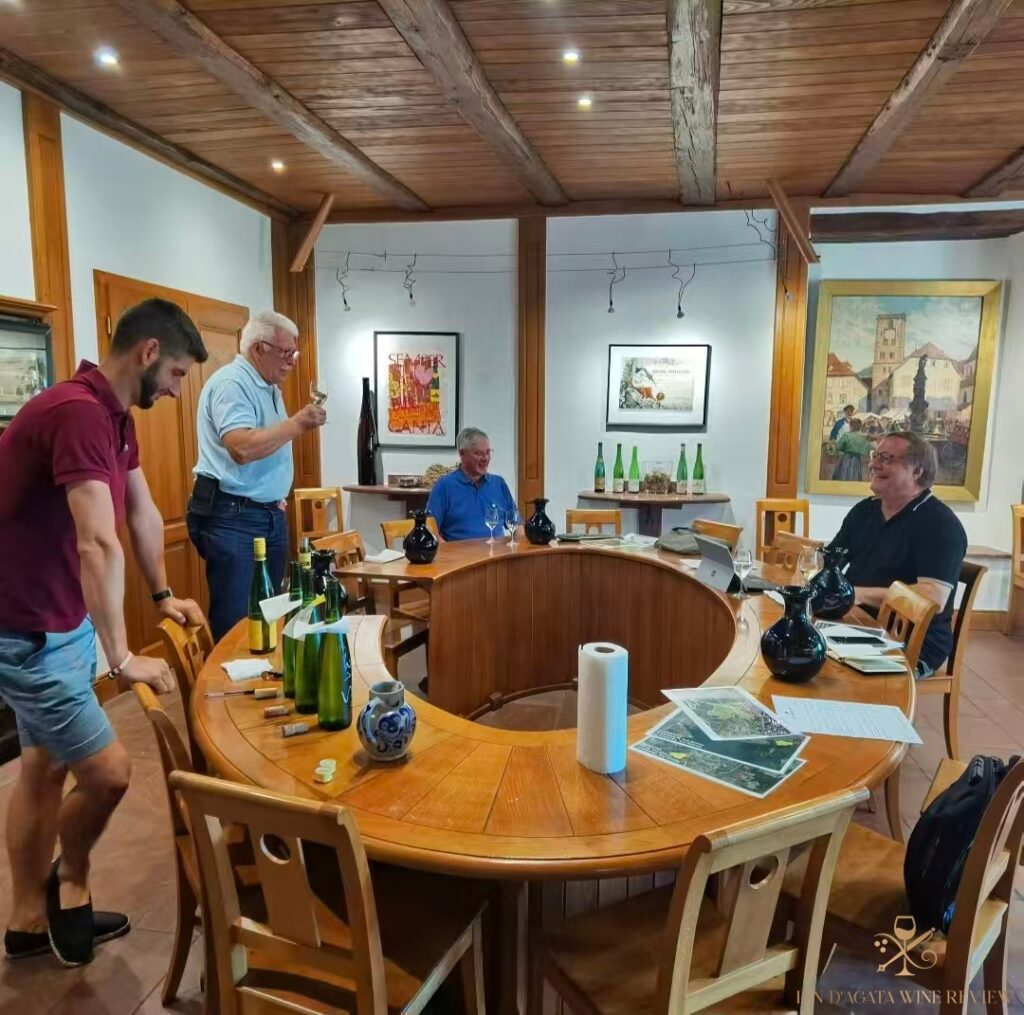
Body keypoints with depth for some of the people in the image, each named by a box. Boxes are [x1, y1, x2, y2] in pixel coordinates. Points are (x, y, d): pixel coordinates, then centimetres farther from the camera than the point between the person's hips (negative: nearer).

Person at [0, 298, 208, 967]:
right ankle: (69, 881, 26)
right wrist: (122, 658, -31)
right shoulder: (78, 411, -26)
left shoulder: (116, 417, 7)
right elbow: (99, 545, -33)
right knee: (108, 772, -4)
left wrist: (164, 595, 19)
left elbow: (144, 513, 16)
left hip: (67, 620, 10)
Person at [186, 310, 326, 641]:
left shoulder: (268, 386, 15)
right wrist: (298, 423, -24)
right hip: (232, 518, -9)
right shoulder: (231, 382, -16)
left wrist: (276, 497, 15)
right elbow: (242, 448, -30)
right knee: (235, 624, -3)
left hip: (269, 514, 10)